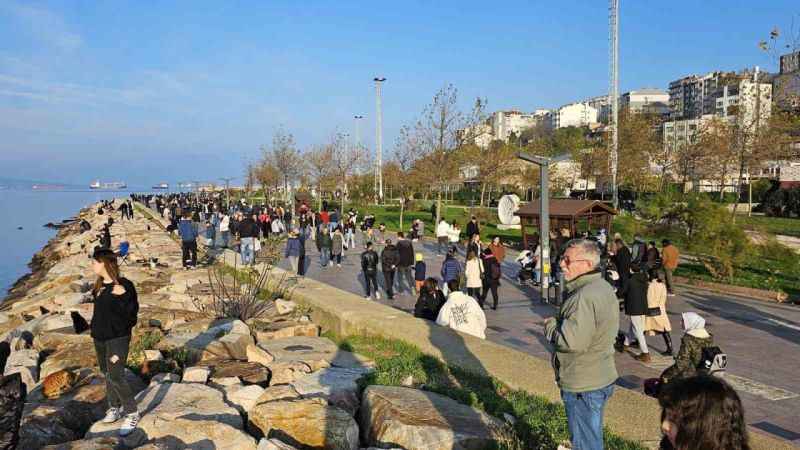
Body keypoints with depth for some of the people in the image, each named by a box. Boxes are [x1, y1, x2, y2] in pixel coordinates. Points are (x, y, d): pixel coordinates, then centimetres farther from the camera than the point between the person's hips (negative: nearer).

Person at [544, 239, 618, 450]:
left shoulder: (585, 297, -27)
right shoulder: (604, 287, 8)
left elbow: (573, 341, -32)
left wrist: (550, 325, -14)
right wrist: (559, 322, 7)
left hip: (583, 386, -10)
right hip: (601, 379, 10)